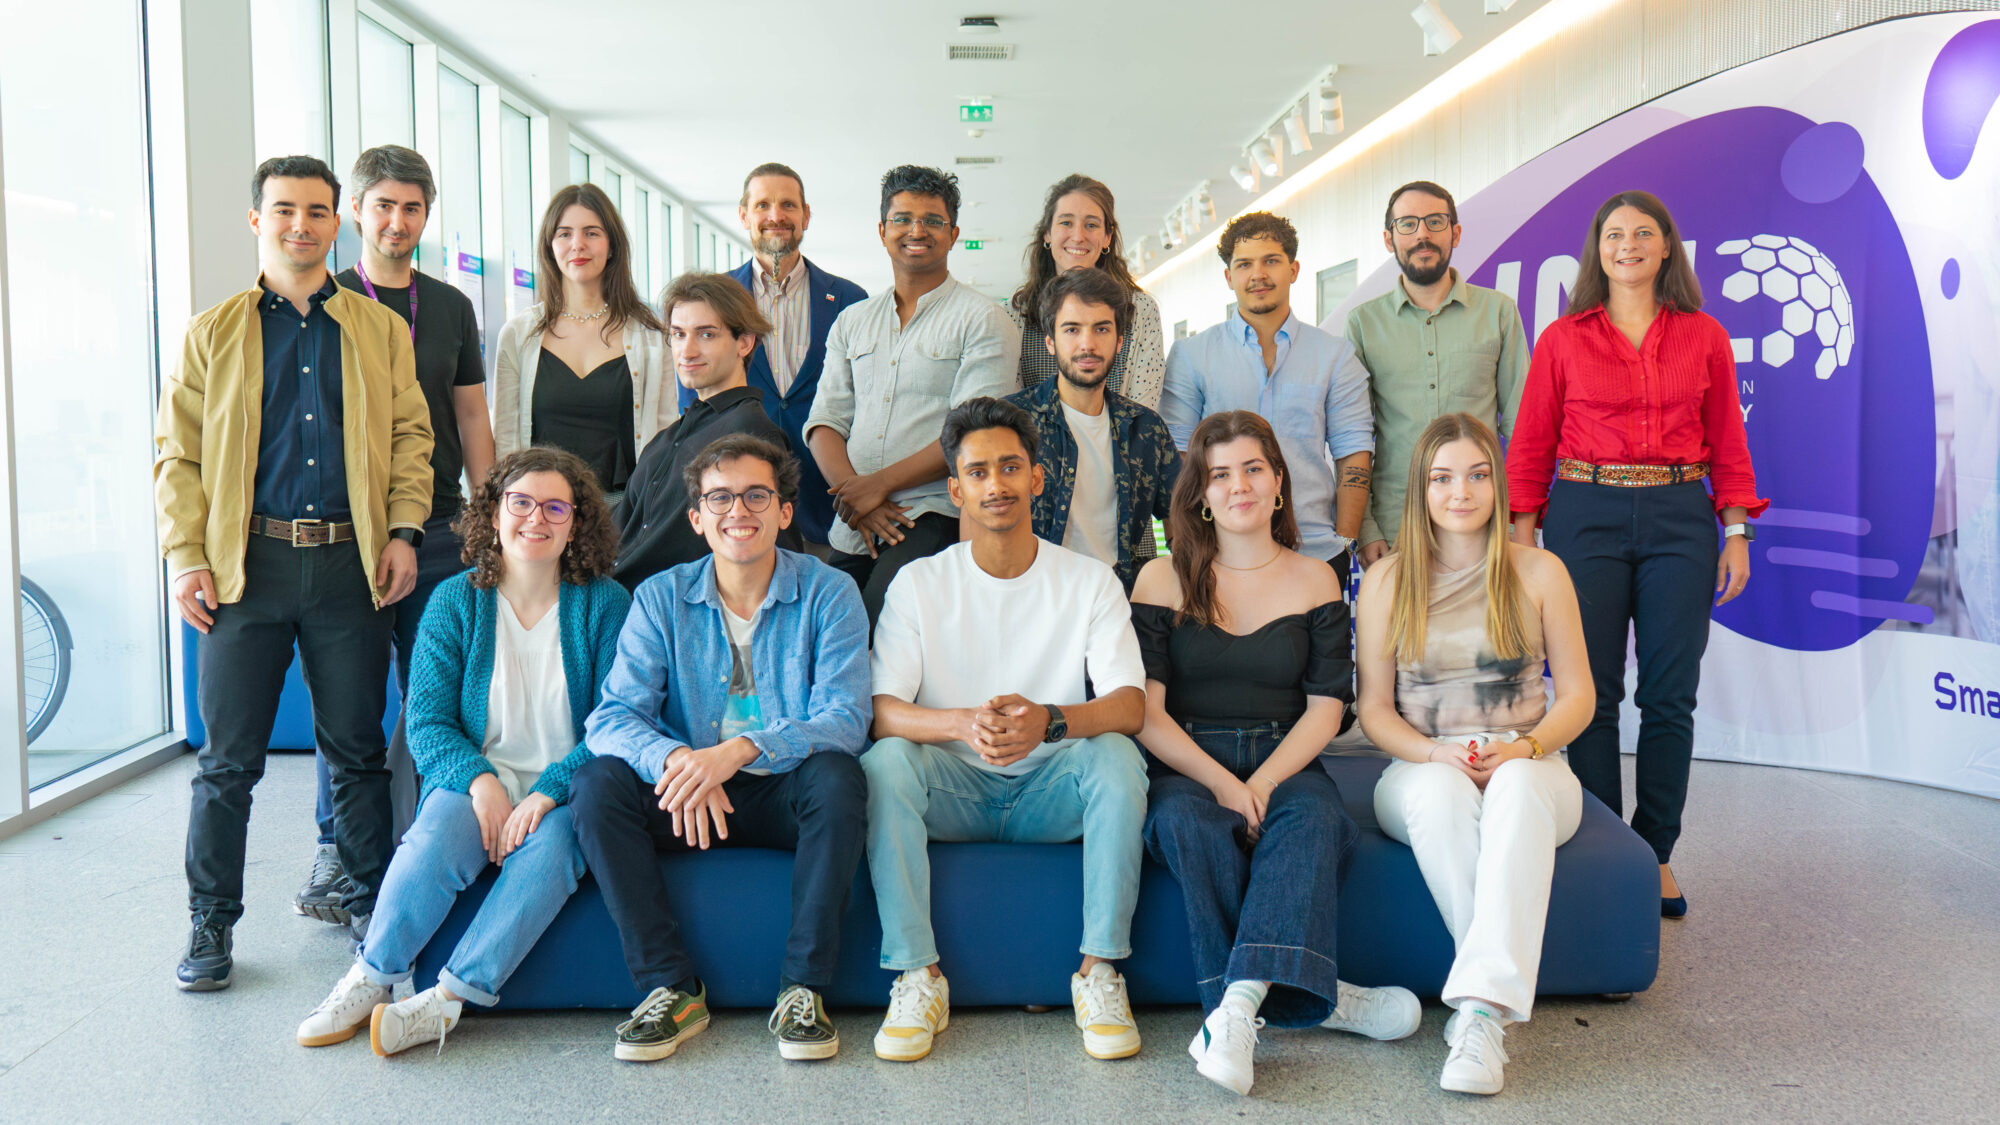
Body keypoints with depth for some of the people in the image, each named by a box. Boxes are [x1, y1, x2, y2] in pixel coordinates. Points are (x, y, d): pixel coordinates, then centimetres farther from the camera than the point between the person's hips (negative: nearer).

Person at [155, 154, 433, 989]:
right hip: (244, 565, 0)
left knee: (358, 749, 7)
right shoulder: (212, 333, 9)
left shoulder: (382, 329, 11)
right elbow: (177, 455, 6)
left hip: (350, 565, 1)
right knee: (228, 757, 4)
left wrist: (403, 531, -2)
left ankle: (370, 905, 20)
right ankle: (210, 926, 16)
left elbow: (409, 436, 10)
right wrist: (186, 559, -4)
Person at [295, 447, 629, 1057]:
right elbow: (427, 720, 1)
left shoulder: (605, 604, 0)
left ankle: (449, 997, -28)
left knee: (549, 848, -32)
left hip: (567, 789, -1)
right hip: (475, 776, 1)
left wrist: (548, 794, -20)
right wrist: (480, 781, -19)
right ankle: (370, 978, -15)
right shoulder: (455, 601, 5)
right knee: (436, 840, -30)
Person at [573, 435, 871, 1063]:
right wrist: (676, 761, -30)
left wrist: (743, 749, -32)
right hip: (686, 800, 2)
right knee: (599, 782, -23)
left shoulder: (829, 594, -4)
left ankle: (803, 990, -22)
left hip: (784, 797, -2)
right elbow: (613, 717, -8)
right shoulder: (660, 598, 2)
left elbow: (845, 719, -15)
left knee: (835, 774, -32)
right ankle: (672, 989, -18)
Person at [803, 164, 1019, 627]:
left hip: (934, 519, -5)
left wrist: (879, 484, -10)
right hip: (851, 531, 5)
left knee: (884, 629, -27)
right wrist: (851, 491, -7)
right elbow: (824, 422, 12)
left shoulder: (982, 319, 2)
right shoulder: (851, 321, 19)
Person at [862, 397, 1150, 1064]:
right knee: (884, 761, -29)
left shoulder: (1091, 581, 1)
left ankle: (1100, 971, -20)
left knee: (1116, 755, -30)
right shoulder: (919, 583, 0)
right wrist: (962, 723, -32)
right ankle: (918, 977, -22)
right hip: (955, 790, 0)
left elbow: (1130, 704, -11)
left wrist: (1047, 720, -32)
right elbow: (881, 711, -10)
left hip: (1052, 790, 0)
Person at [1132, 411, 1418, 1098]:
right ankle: (1311, 998, -30)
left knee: (1314, 818, -32)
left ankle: (1237, 1007, -42)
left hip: (1283, 763, 1)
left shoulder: (1315, 582, 11)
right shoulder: (1163, 580, 5)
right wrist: (1222, 784, -16)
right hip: (1183, 765, -1)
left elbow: (1326, 707, 4)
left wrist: (1262, 783, -13)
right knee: (1187, 822, -34)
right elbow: (1145, 712, -2)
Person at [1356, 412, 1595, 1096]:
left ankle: (1480, 1009, -45)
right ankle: (1499, 993, -36)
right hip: (1422, 768, 1)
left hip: (1530, 768, 0)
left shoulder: (1539, 572, 7)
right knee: (1442, 792, -38)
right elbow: (1374, 710, 6)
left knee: (1517, 785, -38)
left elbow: (1577, 697, 7)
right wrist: (1435, 753, -14)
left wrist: (1525, 747, -14)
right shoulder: (1386, 582, 7)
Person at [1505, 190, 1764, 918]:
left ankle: (1656, 856, 15)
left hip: (1679, 519, 1)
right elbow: (1531, 448, 4)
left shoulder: (1704, 338, 7)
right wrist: (1522, 539, -3)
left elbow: (1728, 443, 9)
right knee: (1592, 690, 1)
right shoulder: (1562, 340, 4)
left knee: (1671, 694, 3)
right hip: (1586, 517, -1)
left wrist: (1737, 535, 2)